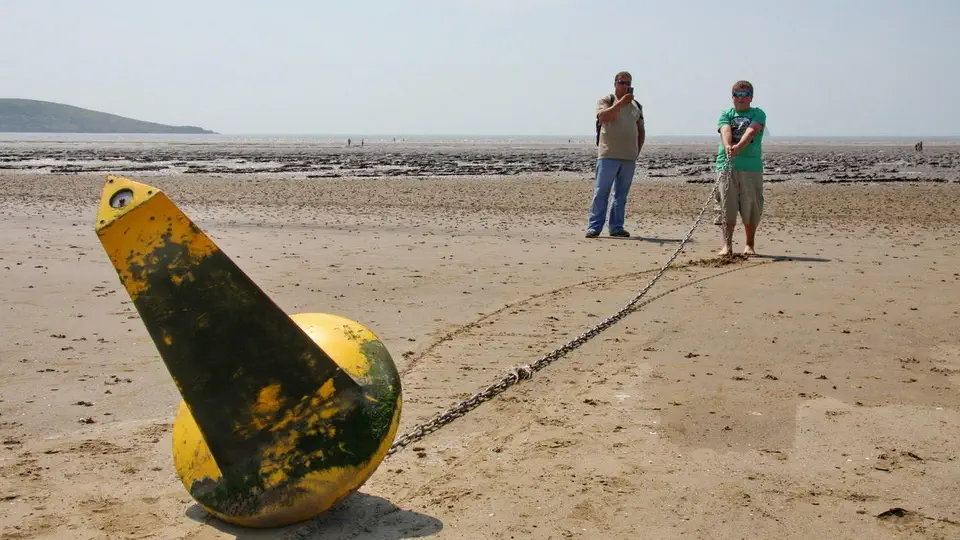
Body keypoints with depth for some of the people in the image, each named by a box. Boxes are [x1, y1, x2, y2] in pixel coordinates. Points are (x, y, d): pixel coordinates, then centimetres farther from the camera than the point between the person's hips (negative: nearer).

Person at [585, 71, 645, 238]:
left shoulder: (636, 106, 17)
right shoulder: (606, 100, 4)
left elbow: (641, 131, 21)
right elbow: (603, 117, -17)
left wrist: (637, 150, 10)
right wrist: (621, 103, -20)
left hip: (629, 157, 5)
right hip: (608, 155, -5)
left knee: (621, 194, 6)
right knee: (601, 192, -7)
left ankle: (616, 227, 11)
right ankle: (594, 227, -5)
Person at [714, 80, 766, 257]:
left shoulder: (758, 114, 8)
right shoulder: (726, 114, 12)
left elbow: (751, 131, -12)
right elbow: (725, 131, -8)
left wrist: (738, 147, -31)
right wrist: (728, 146, -30)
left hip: (752, 167, 0)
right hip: (727, 165, 1)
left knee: (751, 208, 4)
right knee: (726, 207, -2)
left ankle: (750, 245, 18)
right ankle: (727, 245, 4)